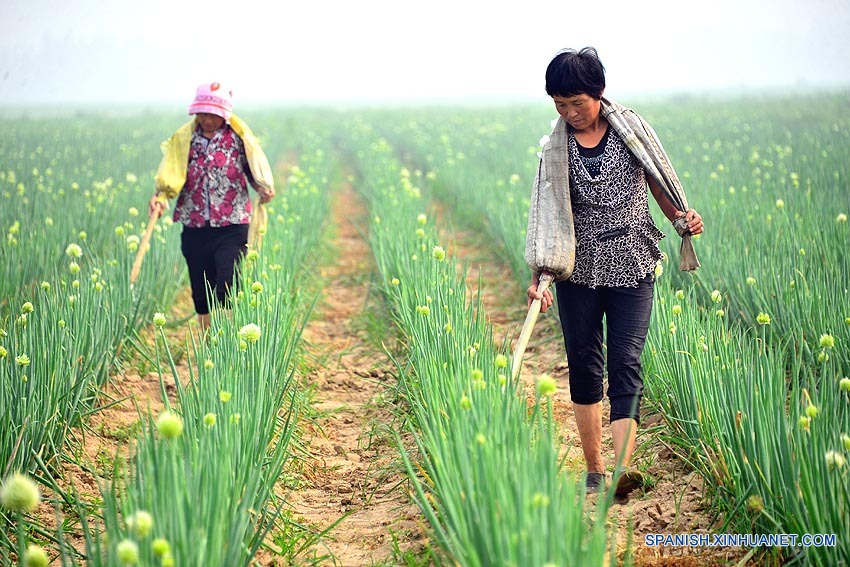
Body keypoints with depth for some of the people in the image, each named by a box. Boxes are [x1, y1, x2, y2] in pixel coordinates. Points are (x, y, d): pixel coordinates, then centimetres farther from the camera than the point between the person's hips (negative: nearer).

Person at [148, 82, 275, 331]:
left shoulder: (239, 136, 0)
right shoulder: (183, 138, 5)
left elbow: (255, 170, 7)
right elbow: (169, 176, 1)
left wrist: (263, 189, -15)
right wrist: (160, 197, -19)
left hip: (231, 228, -3)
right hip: (194, 228, 3)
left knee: (227, 287, -16)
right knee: (201, 295, 9)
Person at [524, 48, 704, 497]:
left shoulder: (631, 129, 1)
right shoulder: (555, 148, 2)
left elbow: (658, 184, 10)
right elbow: (547, 215, -1)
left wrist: (682, 218, -9)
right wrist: (539, 275, -10)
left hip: (632, 270, -1)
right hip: (579, 272, 2)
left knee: (625, 364, -11)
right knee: (583, 366, 6)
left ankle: (622, 470, -20)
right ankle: (594, 471, 18)